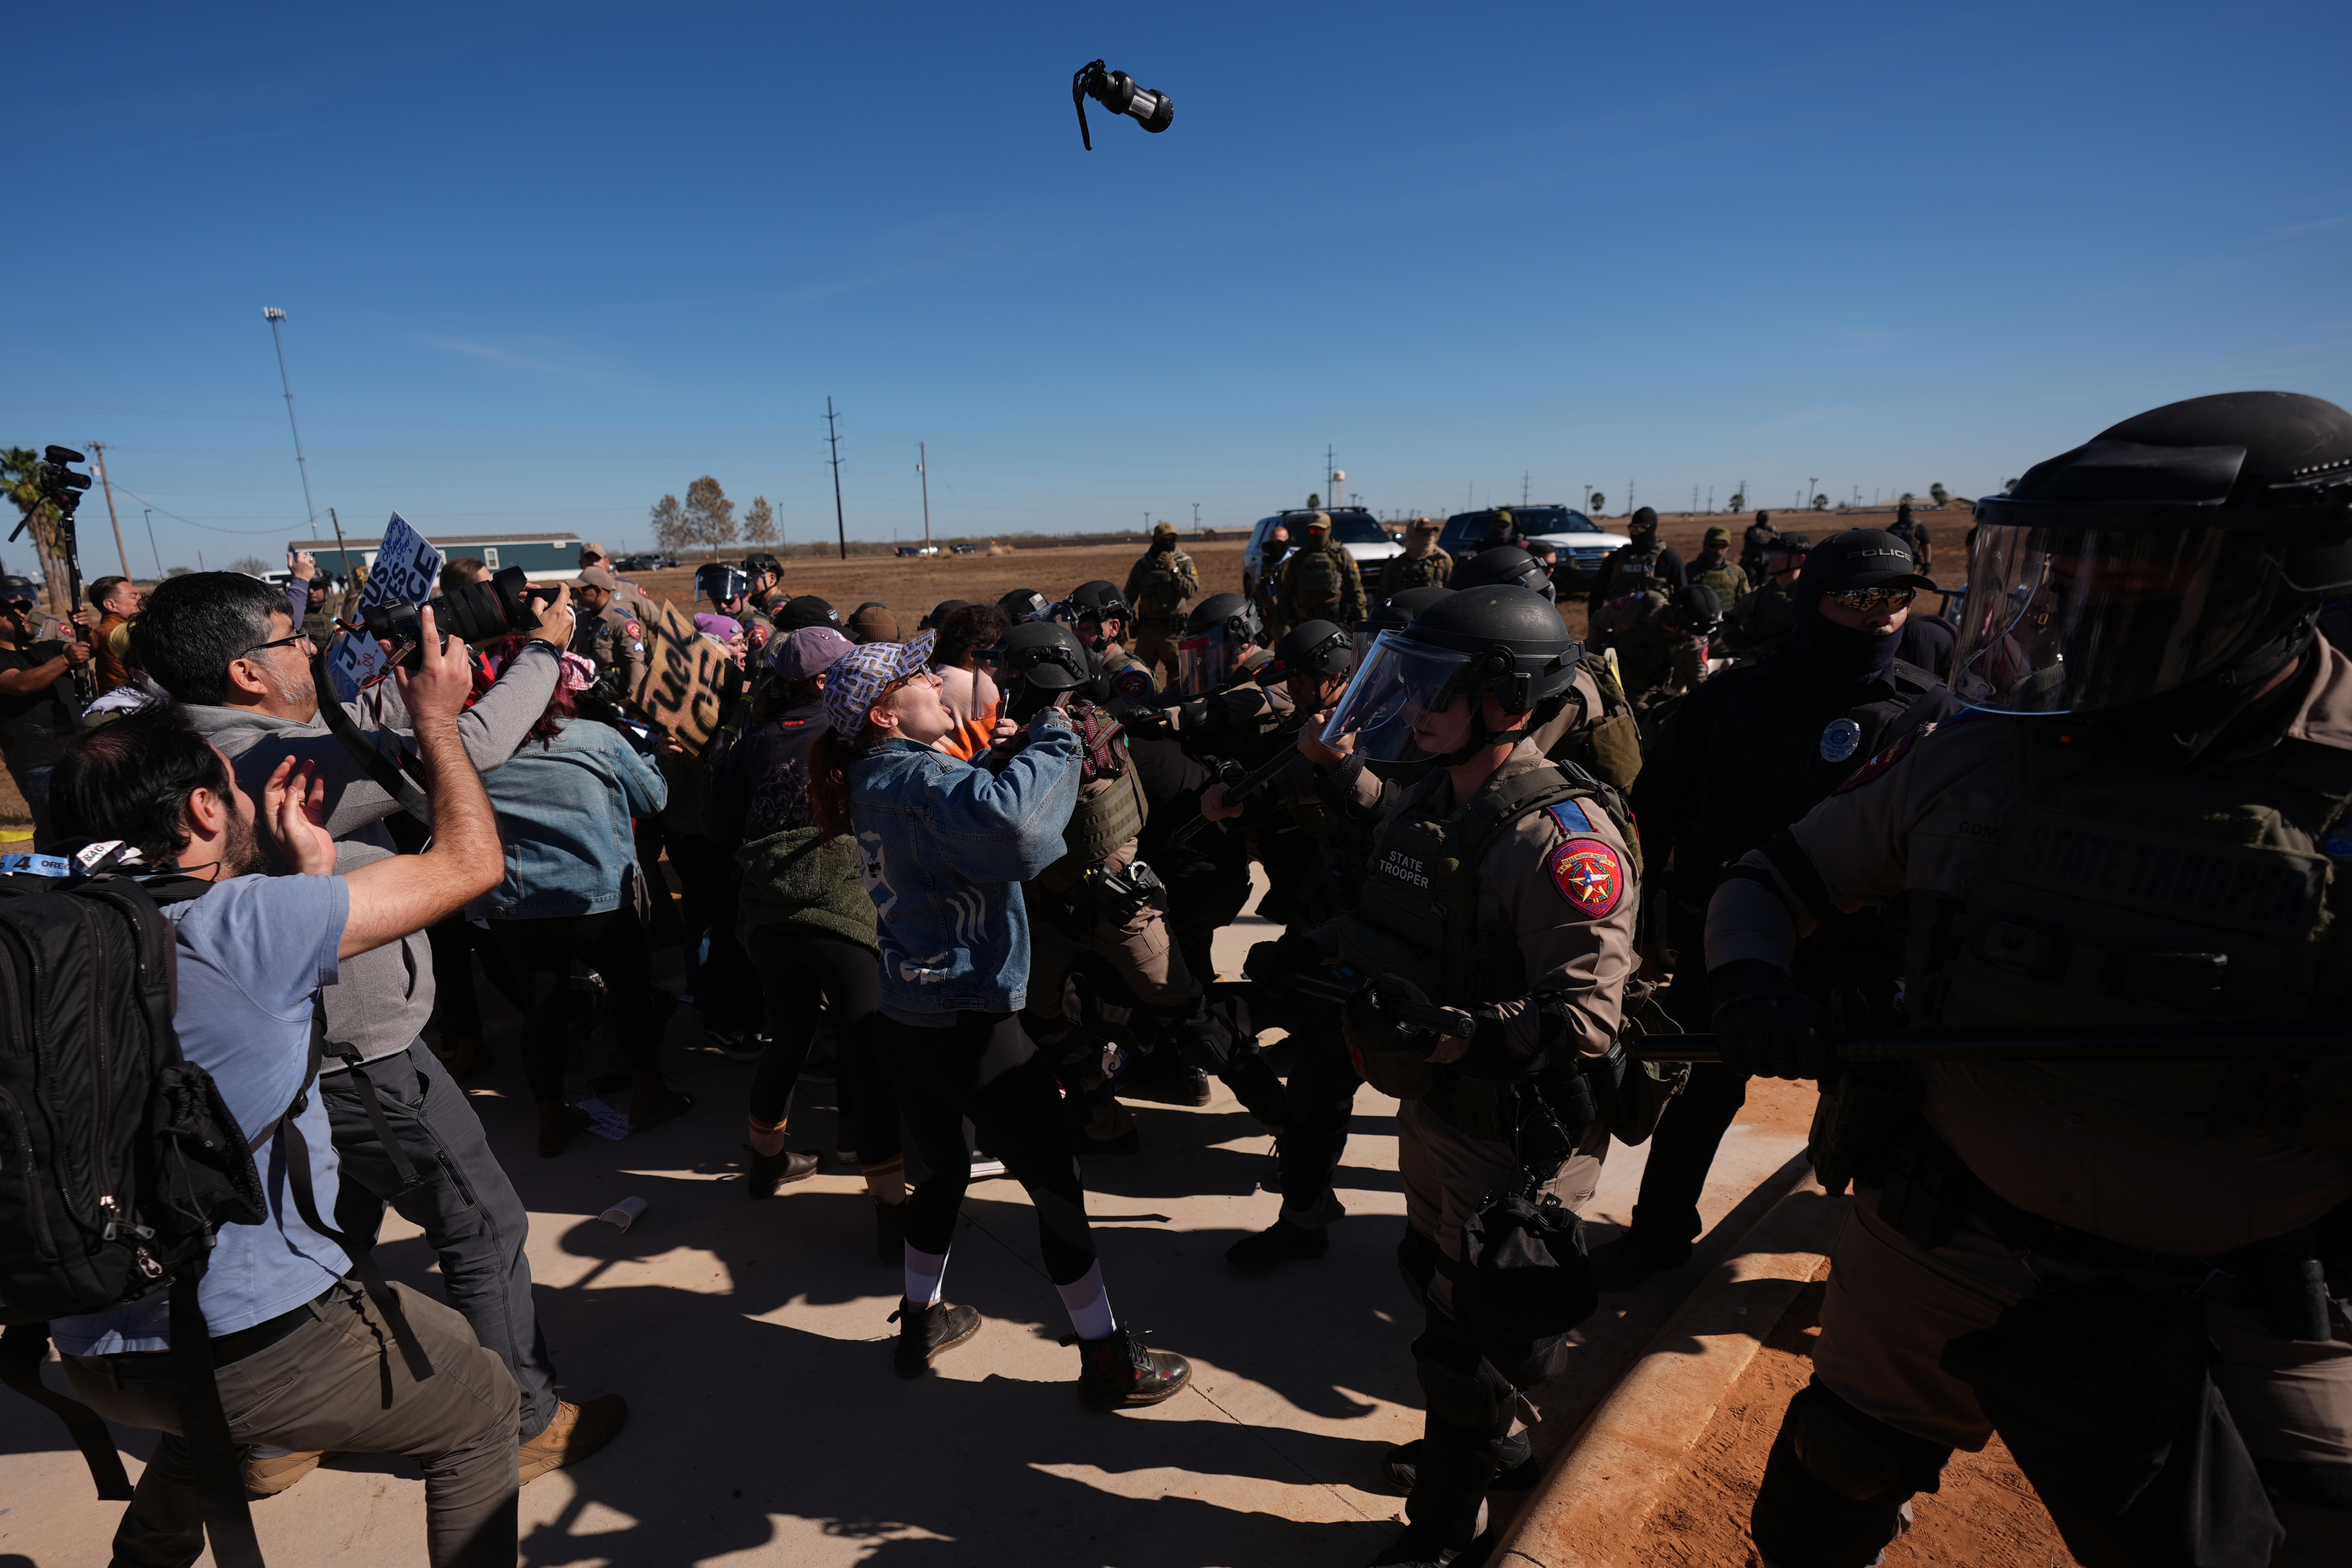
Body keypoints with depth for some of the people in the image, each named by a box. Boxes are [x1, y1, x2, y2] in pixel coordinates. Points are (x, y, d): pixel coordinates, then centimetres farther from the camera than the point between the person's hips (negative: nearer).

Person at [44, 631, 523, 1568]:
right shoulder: (237, 922, -21)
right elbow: (470, 862, -16)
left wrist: (307, 871, 12)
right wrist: (436, 720, -3)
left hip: (93, 1357, 9)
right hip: (256, 1354, -8)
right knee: (479, 1405, 14)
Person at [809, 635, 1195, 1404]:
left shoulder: (878, 781, 10)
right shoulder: (917, 779, -20)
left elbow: (982, 819, 12)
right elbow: (1007, 818, -40)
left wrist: (1036, 745, 1)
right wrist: (1053, 734, -25)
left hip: (907, 1017, 9)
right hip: (969, 1025, -9)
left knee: (943, 1167, 26)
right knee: (1054, 1180, 4)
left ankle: (921, 1321, 42)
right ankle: (1108, 1360, 17)